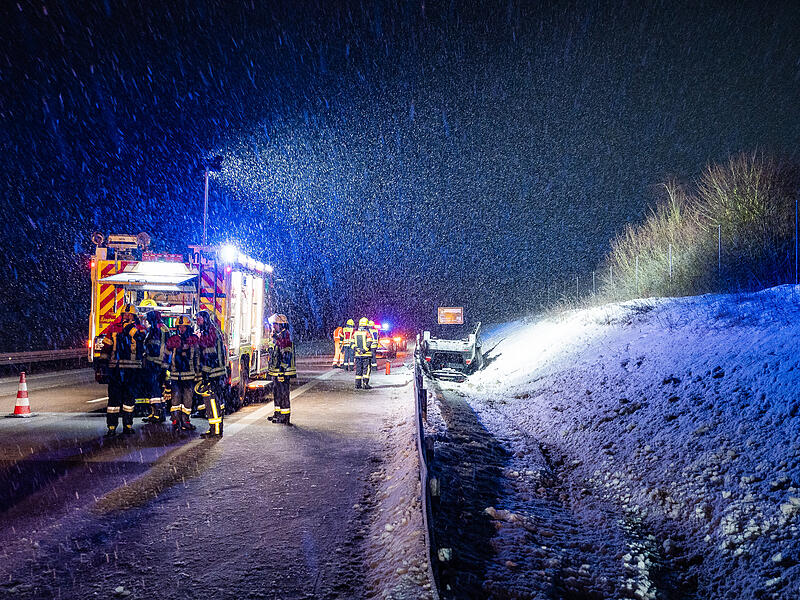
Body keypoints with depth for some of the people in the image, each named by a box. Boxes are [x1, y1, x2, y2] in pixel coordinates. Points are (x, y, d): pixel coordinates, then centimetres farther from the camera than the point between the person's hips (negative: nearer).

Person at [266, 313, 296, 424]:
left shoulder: (284, 339, -17)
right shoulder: (276, 338, 16)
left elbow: (286, 357, -22)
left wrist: (282, 372, -25)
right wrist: (270, 369, 25)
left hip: (282, 372, -10)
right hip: (276, 372, 11)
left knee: (283, 393, -6)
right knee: (276, 392, 17)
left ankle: (285, 416, -1)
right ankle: (277, 413, 27)